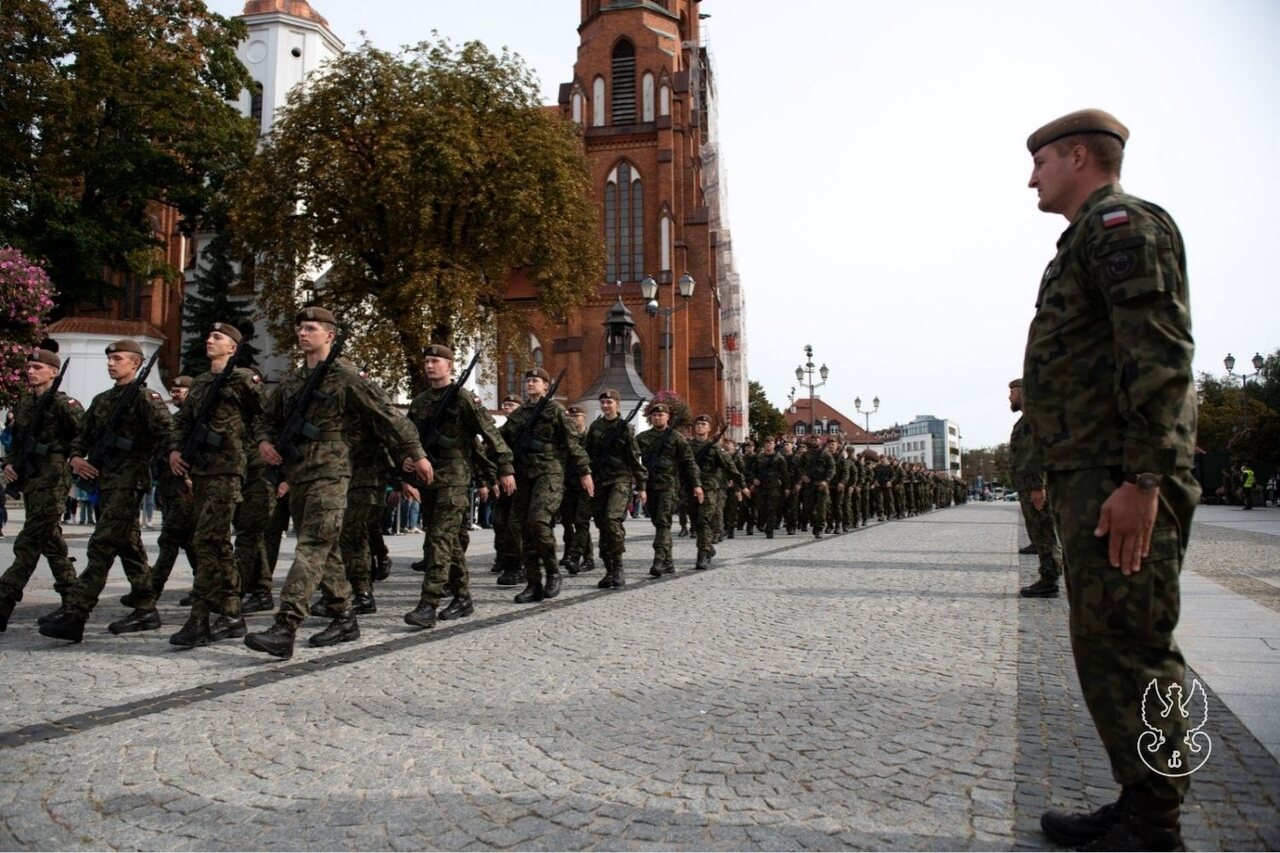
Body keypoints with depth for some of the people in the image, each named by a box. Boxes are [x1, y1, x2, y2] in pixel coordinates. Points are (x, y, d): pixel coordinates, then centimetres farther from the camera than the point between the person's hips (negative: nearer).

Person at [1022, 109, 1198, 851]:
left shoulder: (1122, 223, -6)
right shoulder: (1092, 238, 24)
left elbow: (1160, 353, -18)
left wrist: (1141, 479, -24)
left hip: (1122, 479, -11)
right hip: (1092, 475, 11)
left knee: (1128, 651, -5)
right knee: (1109, 647, 14)